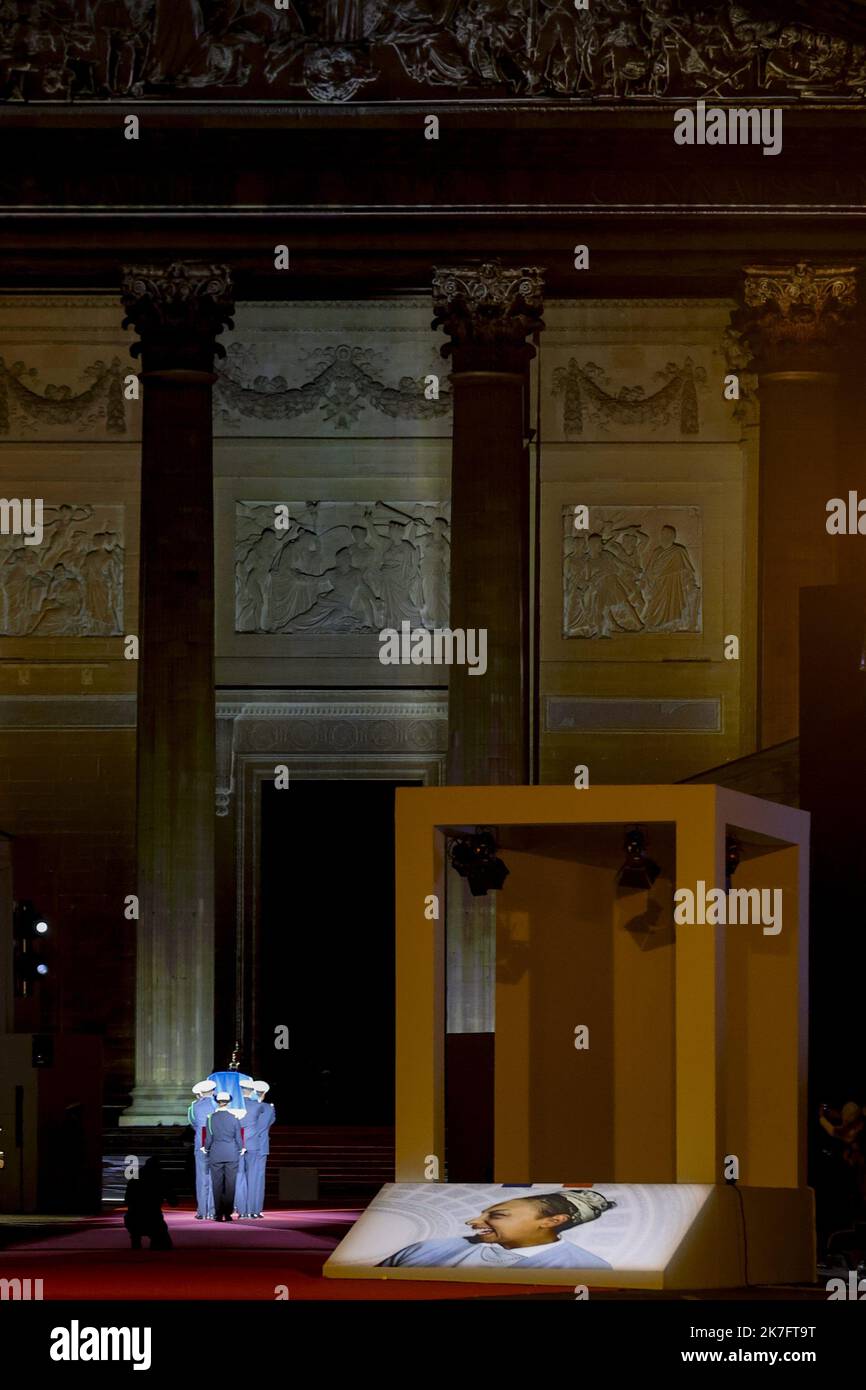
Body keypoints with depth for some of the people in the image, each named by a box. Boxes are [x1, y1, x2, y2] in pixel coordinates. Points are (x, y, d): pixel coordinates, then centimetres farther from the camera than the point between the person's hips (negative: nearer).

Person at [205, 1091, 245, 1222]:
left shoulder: (211, 1118, -3)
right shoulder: (234, 1118, -2)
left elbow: (208, 1139, -1)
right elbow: (238, 1138, 2)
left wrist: (206, 1149, 17)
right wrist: (240, 1150, 18)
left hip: (215, 1155, 0)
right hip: (231, 1155, 0)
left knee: (217, 1185, 4)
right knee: (230, 1185, 4)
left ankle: (218, 1214, 2)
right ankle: (228, 1214, 3)